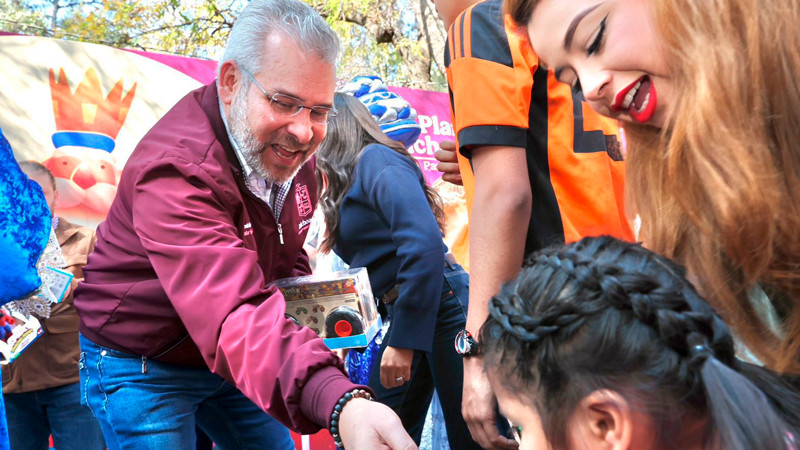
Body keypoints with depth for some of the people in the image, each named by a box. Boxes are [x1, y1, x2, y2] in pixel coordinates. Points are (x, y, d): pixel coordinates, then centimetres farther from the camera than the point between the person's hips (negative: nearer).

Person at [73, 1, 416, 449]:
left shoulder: (291, 150, -6)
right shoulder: (175, 169, -34)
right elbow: (234, 318, -49)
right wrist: (340, 406, -65)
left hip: (226, 362, 7)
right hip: (143, 370, -7)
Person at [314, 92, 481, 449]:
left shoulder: (375, 160, -10)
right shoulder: (344, 185, 16)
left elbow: (425, 243, -24)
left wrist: (403, 340, -24)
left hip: (442, 306, -10)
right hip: (401, 312, 10)